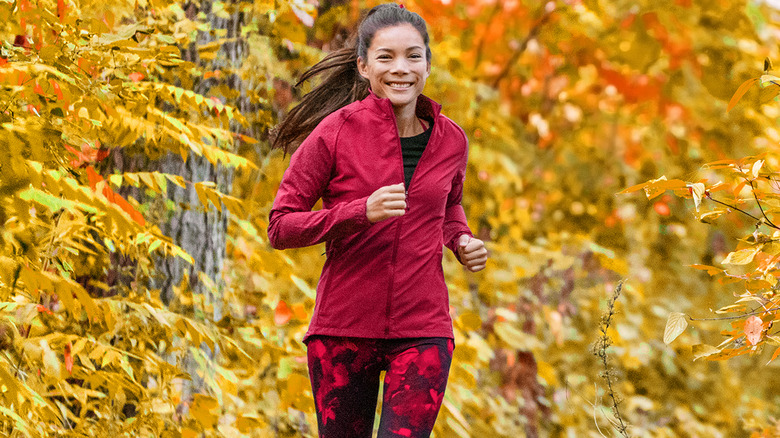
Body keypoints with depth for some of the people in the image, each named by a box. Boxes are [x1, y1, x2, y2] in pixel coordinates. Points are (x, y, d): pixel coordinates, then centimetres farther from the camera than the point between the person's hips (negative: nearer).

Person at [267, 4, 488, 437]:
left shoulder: (451, 140, 5)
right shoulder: (335, 133, -7)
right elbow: (281, 227, -7)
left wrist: (461, 240, 4)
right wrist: (361, 212, -21)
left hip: (421, 332, 1)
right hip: (344, 330, -1)